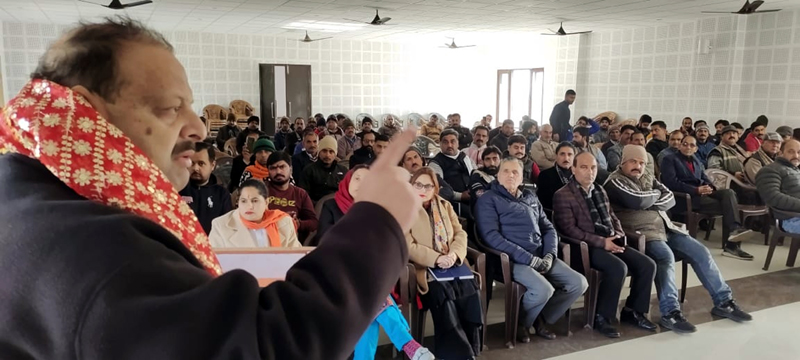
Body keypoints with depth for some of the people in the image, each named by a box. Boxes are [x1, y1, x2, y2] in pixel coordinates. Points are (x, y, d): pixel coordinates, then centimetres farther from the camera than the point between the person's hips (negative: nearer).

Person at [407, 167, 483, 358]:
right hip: (426, 268, -4)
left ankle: (471, 350, -14)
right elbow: (408, 246, -7)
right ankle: (460, 354, -23)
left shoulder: (445, 205, 20)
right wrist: (436, 259, -18)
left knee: (470, 289, -24)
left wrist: (455, 254, -10)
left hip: (452, 265, 4)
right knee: (442, 294, -31)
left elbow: (460, 233, 12)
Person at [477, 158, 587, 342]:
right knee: (544, 290, -29)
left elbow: (548, 228, 19)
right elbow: (491, 236, -14)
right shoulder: (488, 200, -1)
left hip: (541, 257, 7)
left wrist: (550, 255, -2)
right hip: (512, 259, -7)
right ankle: (520, 323, 1)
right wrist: (529, 259, -17)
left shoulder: (530, 198, 20)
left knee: (579, 283, -6)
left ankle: (542, 319, 13)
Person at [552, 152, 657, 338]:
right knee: (618, 267, -31)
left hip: (612, 242, 8)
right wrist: (602, 242, -18)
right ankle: (602, 317, -13)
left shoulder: (600, 191, 19)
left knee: (647, 265, -9)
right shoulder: (563, 195, -7)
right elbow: (569, 229, -15)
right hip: (587, 247, -8)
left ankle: (633, 311, 9)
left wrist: (619, 235, 1)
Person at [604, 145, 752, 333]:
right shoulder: (614, 182, -4)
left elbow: (670, 199, 8)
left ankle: (723, 301, 6)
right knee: (666, 256, -33)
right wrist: (655, 194, 1)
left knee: (700, 251, -4)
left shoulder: (648, 180, 20)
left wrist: (648, 204, -10)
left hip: (666, 227, 8)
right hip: (643, 232, -8)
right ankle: (670, 313, -32)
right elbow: (638, 201, -20)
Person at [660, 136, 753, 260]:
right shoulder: (670, 159, 3)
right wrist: (696, 190, -19)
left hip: (702, 192, 7)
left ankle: (734, 229, -28)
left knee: (729, 192, -23)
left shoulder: (697, 161, 28)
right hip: (686, 197, -7)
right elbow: (671, 182, -11)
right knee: (727, 206, -23)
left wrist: (710, 187, -8)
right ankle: (732, 244, -23)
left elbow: (705, 179, 19)